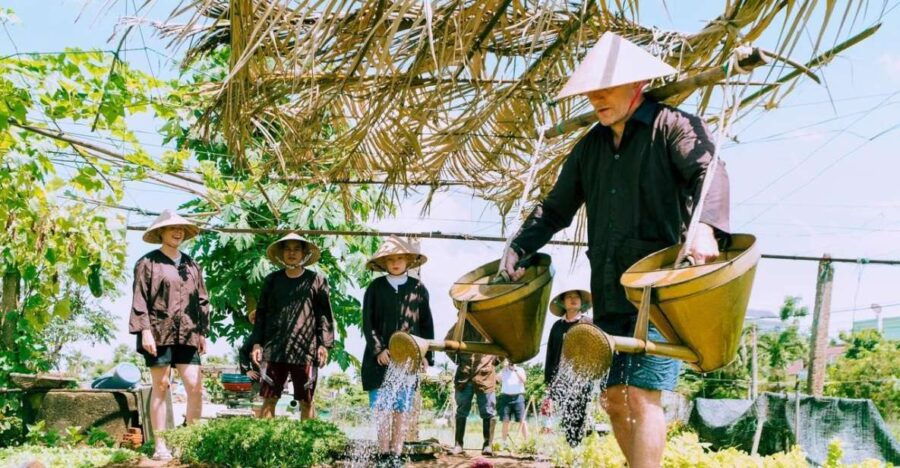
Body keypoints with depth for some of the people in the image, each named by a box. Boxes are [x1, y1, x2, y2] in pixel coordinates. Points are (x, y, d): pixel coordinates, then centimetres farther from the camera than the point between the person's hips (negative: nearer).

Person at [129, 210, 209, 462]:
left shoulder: (191, 265, 17)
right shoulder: (148, 262, 2)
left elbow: (202, 301, 18)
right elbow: (140, 300, -4)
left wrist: (203, 332, 13)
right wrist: (145, 331, -12)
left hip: (187, 335, 4)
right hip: (159, 333, -4)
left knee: (195, 387, -4)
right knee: (161, 387, -1)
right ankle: (160, 446, 4)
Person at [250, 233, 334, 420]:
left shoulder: (317, 280, 6)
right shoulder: (272, 280, 12)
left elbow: (325, 315, 5)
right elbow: (261, 313, 14)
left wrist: (324, 344, -3)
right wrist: (257, 343, 6)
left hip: (305, 349, -1)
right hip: (274, 349, 1)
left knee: (306, 402, 4)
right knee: (269, 399, -1)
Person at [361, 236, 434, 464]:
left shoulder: (418, 288, 5)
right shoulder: (375, 287, 5)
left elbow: (427, 325, 8)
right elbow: (368, 322, 2)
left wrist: (426, 355, 2)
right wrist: (378, 349, -9)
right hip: (381, 356, 0)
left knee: (400, 409, 2)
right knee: (382, 408, -2)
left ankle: (396, 453, 7)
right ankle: (383, 453, 2)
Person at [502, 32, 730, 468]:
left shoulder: (673, 126, -4)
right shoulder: (590, 146, 17)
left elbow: (710, 172, -21)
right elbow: (556, 207, 22)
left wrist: (705, 226, -40)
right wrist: (519, 246, 8)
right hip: (609, 294, 7)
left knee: (642, 395, -13)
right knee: (615, 397, 10)